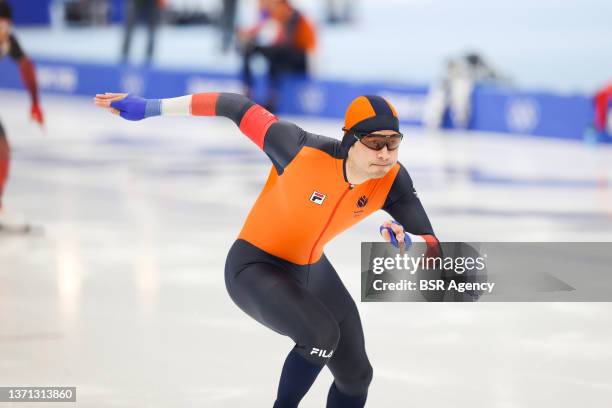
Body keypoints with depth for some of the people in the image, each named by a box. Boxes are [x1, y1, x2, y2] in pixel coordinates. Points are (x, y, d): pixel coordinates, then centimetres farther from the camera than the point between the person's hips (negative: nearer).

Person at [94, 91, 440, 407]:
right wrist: (152, 108, -21)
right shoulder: (306, 152, -35)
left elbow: (433, 250, -19)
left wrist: (407, 243, -44)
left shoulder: (393, 181, -21)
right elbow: (239, 108, -24)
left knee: (356, 375, 14)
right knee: (322, 334, -33)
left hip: (311, 271, 6)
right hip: (255, 269, -6)